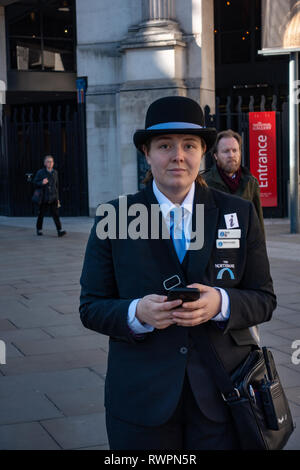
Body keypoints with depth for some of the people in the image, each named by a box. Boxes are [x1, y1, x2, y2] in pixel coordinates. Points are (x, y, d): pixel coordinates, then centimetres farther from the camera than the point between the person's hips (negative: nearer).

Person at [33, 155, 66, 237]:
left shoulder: (55, 173, 9)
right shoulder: (40, 172, -4)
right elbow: (35, 183, -3)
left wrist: (57, 198, 17)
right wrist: (42, 183, -24)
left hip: (53, 198, 2)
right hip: (43, 198, -2)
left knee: (55, 214, -9)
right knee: (41, 214, 9)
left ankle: (60, 230, -16)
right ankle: (39, 229, 27)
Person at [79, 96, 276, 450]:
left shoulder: (240, 214, 1)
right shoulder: (113, 217, -2)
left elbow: (263, 299, 2)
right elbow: (92, 308, 0)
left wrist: (221, 303, -19)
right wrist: (137, 313, -20)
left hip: (222, 394, 1)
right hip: (142, 399, 0)